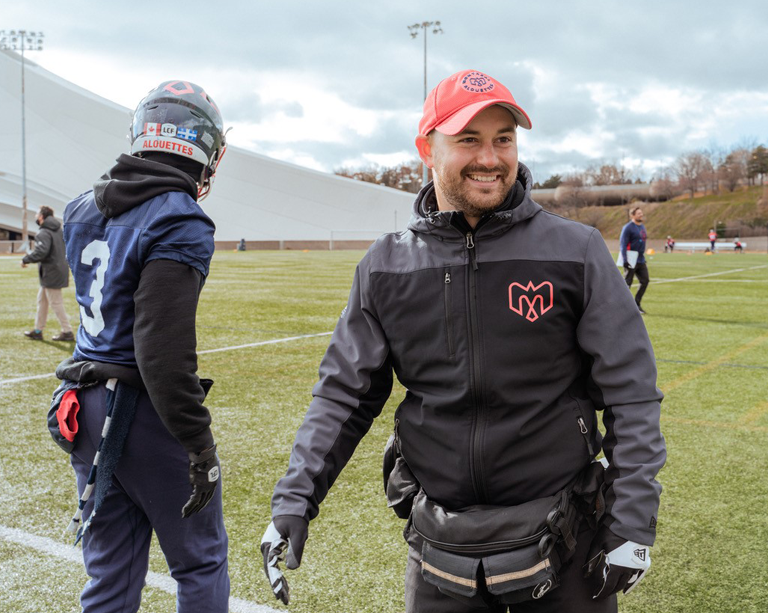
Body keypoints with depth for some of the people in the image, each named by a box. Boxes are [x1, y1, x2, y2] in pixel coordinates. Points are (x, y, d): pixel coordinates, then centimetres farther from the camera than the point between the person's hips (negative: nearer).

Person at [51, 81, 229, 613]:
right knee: (202, 563, 15)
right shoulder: (179, 223, -18)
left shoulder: (84, 210, 6)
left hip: (88, 409, 7)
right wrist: (200, 446, -20)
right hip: (147, 414, -7)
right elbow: (164, 350, -25)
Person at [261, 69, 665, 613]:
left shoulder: (576, 252, -7)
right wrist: (294, 500, -6)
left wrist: (633, 523, -9)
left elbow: (631, 395, -5)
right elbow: (344, 394, 3)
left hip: (563, 548, -1)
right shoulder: (386, 268, -1)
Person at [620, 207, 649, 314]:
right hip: (631, 261, -8)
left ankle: (636, 304, 12)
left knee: (645, 281, 2)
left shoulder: (642, 227, 16)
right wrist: (625, 260, -21)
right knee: (627, 283, -3)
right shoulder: (628, 227, -10)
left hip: (641, 260, 8)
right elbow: (623, 244, -15)